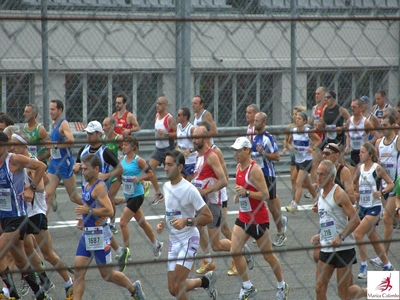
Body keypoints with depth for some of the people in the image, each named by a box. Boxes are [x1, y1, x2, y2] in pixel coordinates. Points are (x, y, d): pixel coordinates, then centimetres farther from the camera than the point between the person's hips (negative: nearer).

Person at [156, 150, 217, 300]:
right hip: (173, 240, 8)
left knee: (177, 287, -17)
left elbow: (208, 217, -16)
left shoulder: (189, 190, -17)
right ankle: (206, 281, 32)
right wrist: (163, 224, 4)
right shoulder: (166, 187, 6)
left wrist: (186, 221, -29)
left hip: (188, 240, -8)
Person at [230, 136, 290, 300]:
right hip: (243, 217, 7)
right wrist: (238, 195, 6)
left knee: (268, 255, 6)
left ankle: (282, 286, 24)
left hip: (258, 219, -7)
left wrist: (246, 193, -32)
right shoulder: (239, 167, 5)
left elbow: (265, 195, -22)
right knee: (235, 251, -4)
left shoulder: (254, 170, -19)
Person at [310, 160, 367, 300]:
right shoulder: (321, 194, 12)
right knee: (319, 288, -1)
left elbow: (355, 220, -17)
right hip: (326, 248, 7)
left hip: (343, 248, -7)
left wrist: (341, 236, -26)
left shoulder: (338, 194, -13)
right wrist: (320, 236, 11)